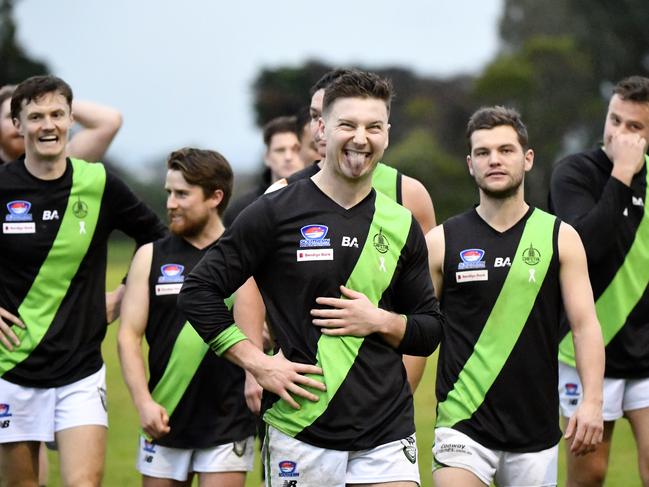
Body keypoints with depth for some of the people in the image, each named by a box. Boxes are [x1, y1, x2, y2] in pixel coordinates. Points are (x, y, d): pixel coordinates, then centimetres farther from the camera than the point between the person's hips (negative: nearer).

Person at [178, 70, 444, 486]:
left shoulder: (402, 225, 9)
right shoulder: (277, 213, -2)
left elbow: (430, 330, 14)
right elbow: (199, 292, -2)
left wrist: (380, 321, -6)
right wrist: (258, 364, -9)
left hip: (388, 435, 3)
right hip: (301, 433, -3)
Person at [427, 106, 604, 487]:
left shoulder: (561, 238, 3)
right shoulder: (442, 242, 3)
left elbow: (586, 325, -2)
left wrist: (592, 401, -15)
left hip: (537, 432, 1)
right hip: (463, 425, -1)